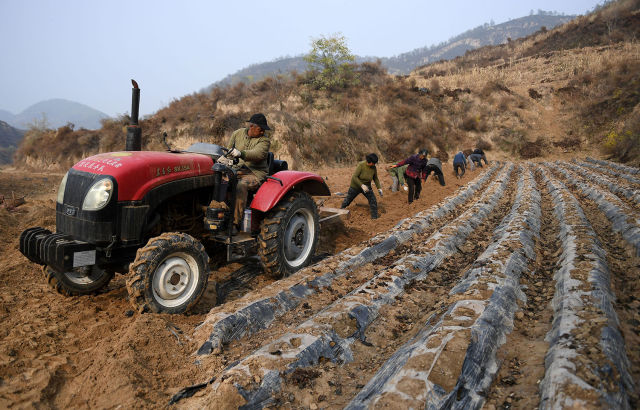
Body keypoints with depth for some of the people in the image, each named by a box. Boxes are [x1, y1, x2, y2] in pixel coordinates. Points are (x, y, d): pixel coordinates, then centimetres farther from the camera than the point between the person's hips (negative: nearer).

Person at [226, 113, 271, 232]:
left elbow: (259, 154, -24)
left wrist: (241, 154, -40)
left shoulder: (264, 141, -3)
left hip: (255, 173, -4)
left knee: (241, 186, -34)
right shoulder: (237, 134, 12)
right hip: (236, 169, 4)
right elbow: (228, 150, 17)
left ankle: (235, 223, -32)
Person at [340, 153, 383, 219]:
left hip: (366, 186, 3)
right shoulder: (361, 165, -28)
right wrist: (362, 185, -40)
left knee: (373, 201, -10)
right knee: (348, 200, 15)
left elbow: (375, 178, 2)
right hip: (356, 186, -3)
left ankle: (375, 218, 3)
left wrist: (379, 188, -7)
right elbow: (354, 177, -31)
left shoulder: (374, 168, -14)